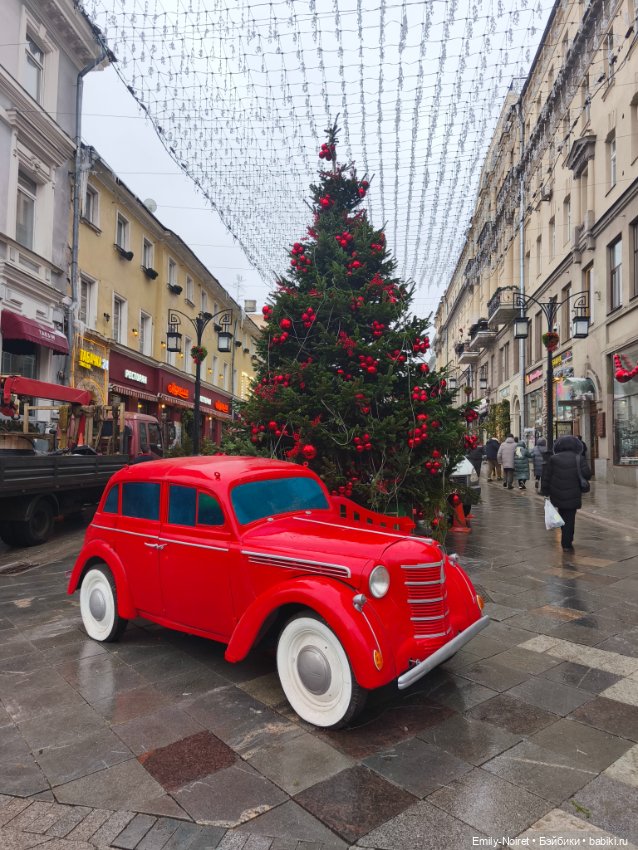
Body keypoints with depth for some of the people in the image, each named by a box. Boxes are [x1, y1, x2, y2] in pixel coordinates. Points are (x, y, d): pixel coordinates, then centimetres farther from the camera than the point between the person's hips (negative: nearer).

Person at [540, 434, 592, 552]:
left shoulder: (553, 459, 1)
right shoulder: (579, 459, -3)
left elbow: (546, 476, -1)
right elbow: (587, 474, -13)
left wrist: (545, 492, 4)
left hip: (557, 494, 2)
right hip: (573, 495, -2)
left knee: (563, 516, 18)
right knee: (570, 519, 5)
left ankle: (566, 541, 24)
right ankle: (567, 544, 4)